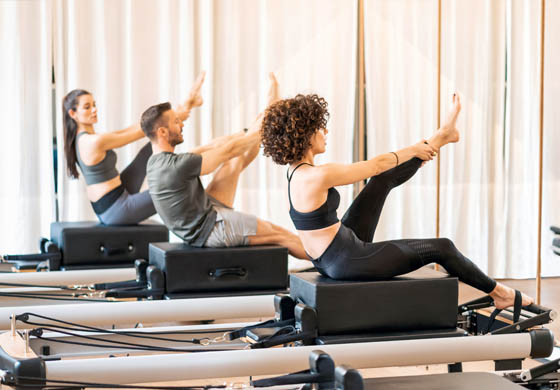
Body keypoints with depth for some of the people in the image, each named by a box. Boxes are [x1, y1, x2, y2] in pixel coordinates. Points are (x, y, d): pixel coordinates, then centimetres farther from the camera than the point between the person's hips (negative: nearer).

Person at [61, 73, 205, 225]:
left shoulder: (82, 139, 6)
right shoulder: (94, 142, -23)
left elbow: (127, 131, 9)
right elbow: (138, 132, -16)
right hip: (114, 209, -9)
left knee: (152, 148, 8)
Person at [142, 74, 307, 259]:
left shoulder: (156, 162, 2)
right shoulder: (178, 165, -28)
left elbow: (211, 147, 10)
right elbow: (229, 151, -17)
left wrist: (249, 133, 14)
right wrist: (263, 131, -3)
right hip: (210, 230, -9)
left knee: (237, 160, 10)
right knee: (280, 234, 1)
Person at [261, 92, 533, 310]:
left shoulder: (298, 171, 2)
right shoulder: (317, 176, -27)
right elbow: (376, 164, -15)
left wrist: (416, 151, 23)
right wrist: (414, 149, 4)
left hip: (329, 259, 9)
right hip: (347, 261, -9)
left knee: (384, 180, 14)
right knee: (440, 247, 6)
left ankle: (441, 137, 32)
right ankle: (499, 293, 26)